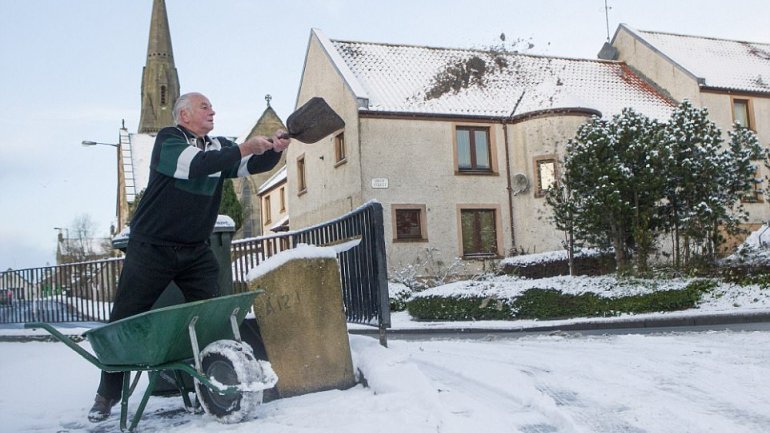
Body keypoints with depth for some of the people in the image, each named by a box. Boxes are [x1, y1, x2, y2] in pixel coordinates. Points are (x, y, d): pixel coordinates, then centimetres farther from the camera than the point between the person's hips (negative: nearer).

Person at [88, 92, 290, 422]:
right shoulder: (168, 139, -9)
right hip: (151, 249, -4)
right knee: (124, 321, 3)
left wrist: (274, 149, -21)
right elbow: (196, 164, -27)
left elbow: (253, 165, -1)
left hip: (196, 252, 5)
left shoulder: (219, 147, 8)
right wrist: (246, 147, -25)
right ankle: (107, 395, 18)